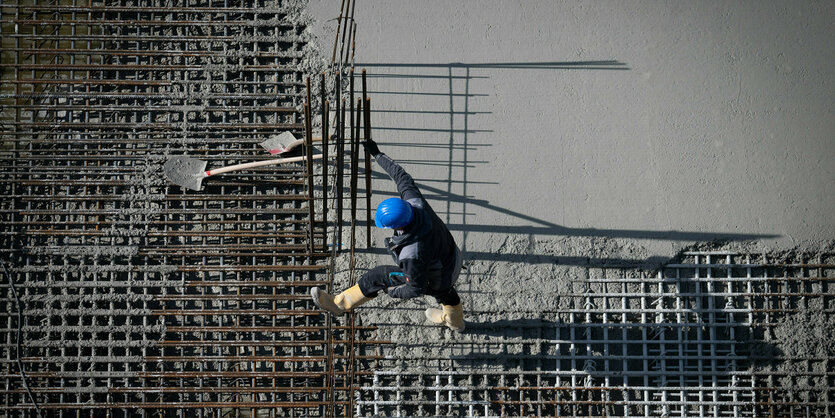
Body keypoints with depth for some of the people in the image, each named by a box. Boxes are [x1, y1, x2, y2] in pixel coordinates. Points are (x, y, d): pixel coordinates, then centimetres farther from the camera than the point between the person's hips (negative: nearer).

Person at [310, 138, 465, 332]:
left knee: (377, 276, 2)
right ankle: (455, 321, 70)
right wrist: (377, 155, -1)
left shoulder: (412, 255, -44)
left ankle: (339, 303, 21)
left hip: (434, 281, -7)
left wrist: (394, 292, -10)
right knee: (444, 291, 40)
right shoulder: (415, 204, -28)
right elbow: (402, 177, -10)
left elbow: (418, 289, -30)